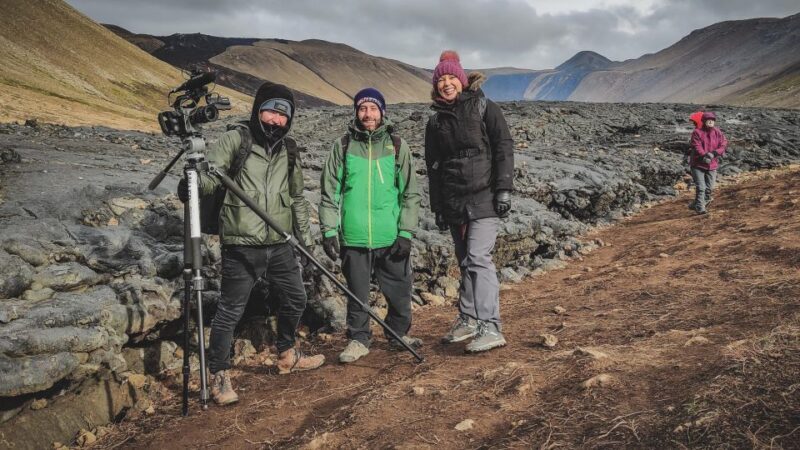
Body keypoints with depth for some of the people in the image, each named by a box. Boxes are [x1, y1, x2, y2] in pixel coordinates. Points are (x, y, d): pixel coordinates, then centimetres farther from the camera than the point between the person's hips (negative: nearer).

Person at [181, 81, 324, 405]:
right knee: (230, 311, -1)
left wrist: (305, 236, 19)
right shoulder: (235, 141, -5)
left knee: (295, 299, 17)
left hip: (279, 244, 6)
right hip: (241, 246, -6)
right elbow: (210, 176, -16)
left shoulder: (289, 150, 11)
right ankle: (218, 376, 14)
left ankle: (287, 356, 39)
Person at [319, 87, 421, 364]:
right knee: (357, 293, 10)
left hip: (391, 239, 1)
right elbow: (329, 192, 5)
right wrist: (329, 231, -2)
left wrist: (406, 232, -3)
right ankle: (359, 340, 26)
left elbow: (411, 193, 5)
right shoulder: (342, 146, 3)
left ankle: (399, 334, 31)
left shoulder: (397, 146, 4)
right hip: (353, 238, 0)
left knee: (399, 291, 9)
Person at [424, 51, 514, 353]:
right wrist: (437, 207, 15)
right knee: (465, 262, 11)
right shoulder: (435, 122, 14)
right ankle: (468, 320, 21)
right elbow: (433, 167, 17)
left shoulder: (483, 108, 1)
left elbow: (504, 148, -3)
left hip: (484, 198, -5)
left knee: (478, 258, -15)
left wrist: (504, 189, -11)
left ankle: (490, 327, -14)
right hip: (453, 203, 5)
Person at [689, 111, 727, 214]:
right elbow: (696, 147, -17)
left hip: (712, 165, 5)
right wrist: (704, 156, -30)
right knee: (701, 187, -10)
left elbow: (724, 144, -5)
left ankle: (695, 204, 29)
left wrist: (714, 153, -21)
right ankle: (700, 207, -5)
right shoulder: (697, 132, -8)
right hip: (698, 164, -5)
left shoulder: (718, 133, 4)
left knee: (709, 188, 10)